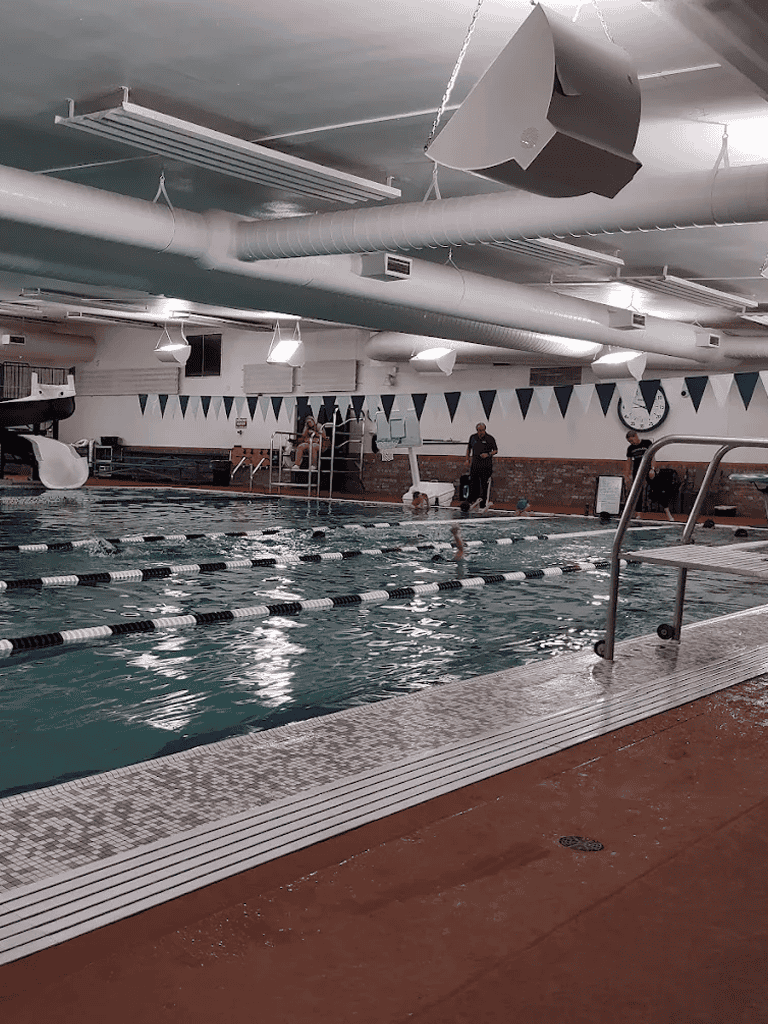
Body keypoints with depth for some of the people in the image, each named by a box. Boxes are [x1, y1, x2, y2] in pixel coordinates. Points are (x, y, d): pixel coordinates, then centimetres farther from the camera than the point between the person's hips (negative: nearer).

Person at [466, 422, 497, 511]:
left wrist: (488, 454, -16)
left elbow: (495, 450, 1)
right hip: (475, 463, 4)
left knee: (485, 483, -3)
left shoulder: (490, 439, -4)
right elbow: (469, 447, 22)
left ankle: (484, 503, 2)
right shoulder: (473, 437, 7)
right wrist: (468, 458, 15)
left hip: (486, 464, -4)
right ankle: (473, 501, 15)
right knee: (473, 483, 3)